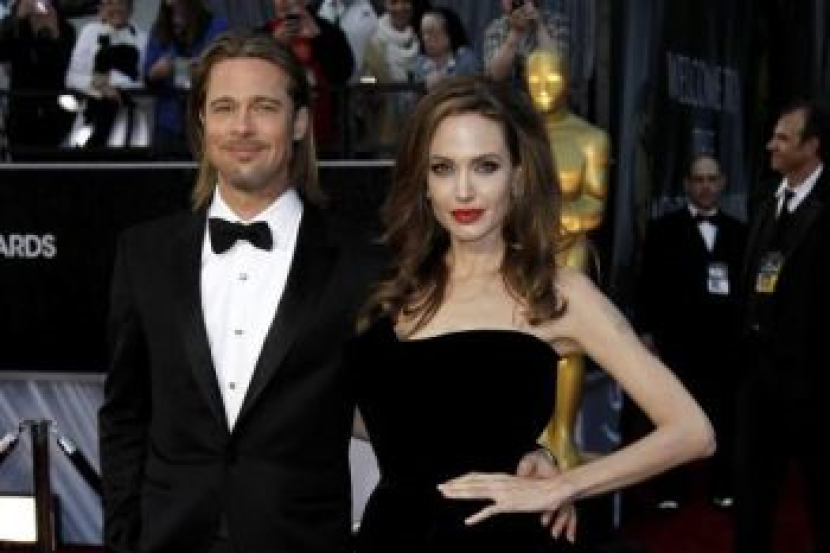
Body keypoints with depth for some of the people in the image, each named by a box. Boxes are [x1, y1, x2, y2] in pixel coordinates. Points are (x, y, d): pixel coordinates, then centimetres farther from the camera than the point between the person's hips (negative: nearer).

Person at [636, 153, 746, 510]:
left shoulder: (738, 231, 11)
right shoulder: (663, 228, 7)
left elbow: (747, 283, 7)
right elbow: (648, 284, 2)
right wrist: (646, 331, -3)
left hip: (725, 340, 1)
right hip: (677, 339, -1)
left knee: (724, 417, 1)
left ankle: (721, 487, 12)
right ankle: (670, 491, 9)